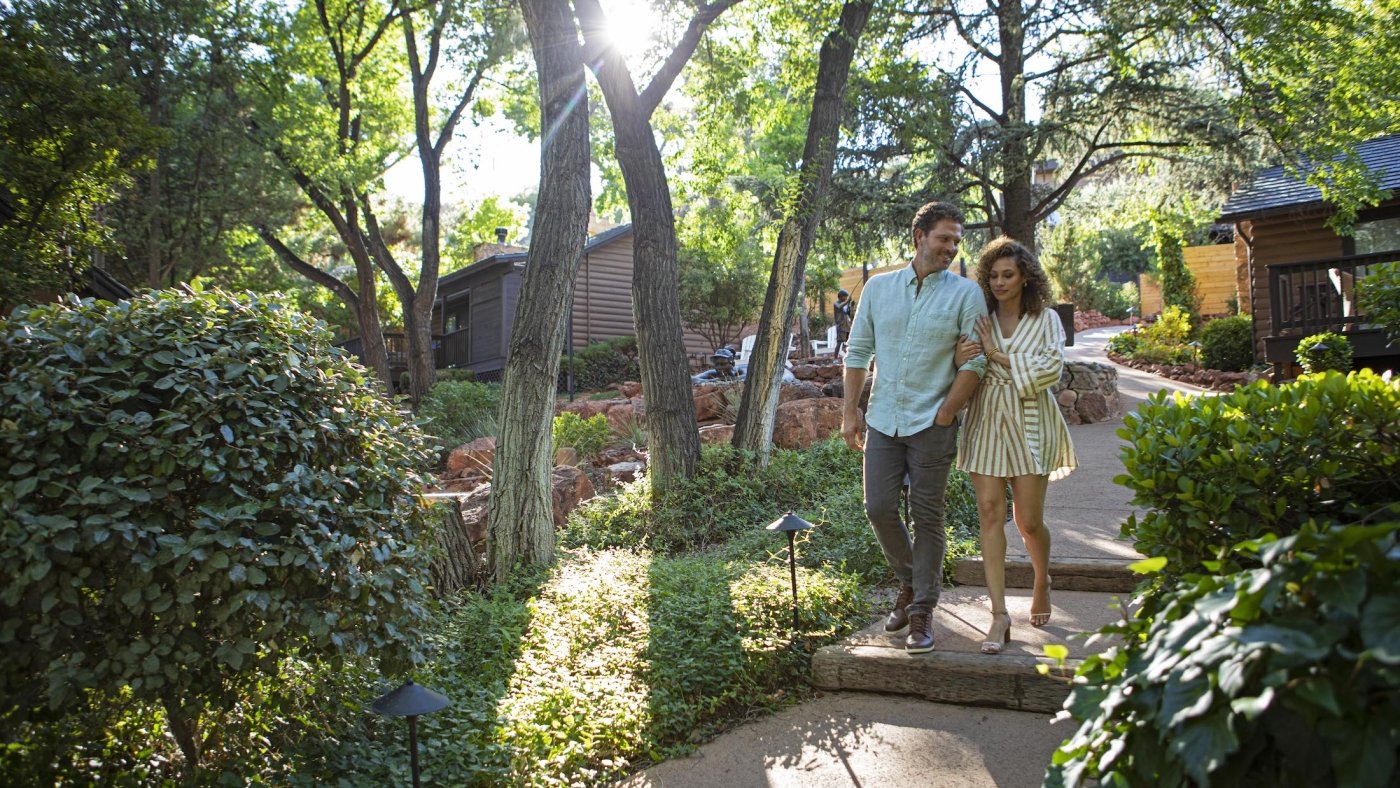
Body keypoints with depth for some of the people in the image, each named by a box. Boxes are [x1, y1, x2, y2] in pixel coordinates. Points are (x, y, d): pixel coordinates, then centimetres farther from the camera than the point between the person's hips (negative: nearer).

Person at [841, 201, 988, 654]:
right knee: (879, 508, 2)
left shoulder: (965, 294, -2)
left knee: (926, 518, 1)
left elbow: (974, 362, -5)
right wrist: (850, 410, 4)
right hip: (882, 421, 3)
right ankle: (909, 582, 29)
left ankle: (923, 612, 14)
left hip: (932, 425, -3)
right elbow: (858, 352, 10)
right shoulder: (878, 287, 7)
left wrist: (944, 416, -11)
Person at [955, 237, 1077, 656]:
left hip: (1029, 422, -2)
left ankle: (1041, 583, 35)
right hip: (987, 420, 2)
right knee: (990, 512, -6)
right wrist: (958, 357, -13)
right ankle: (999, 614, -3)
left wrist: (999, 354, -12)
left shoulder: (1046, 319, 3)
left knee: (1029, 520, 2)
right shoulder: (979, 321, 9)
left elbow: (1051, 369, -10)